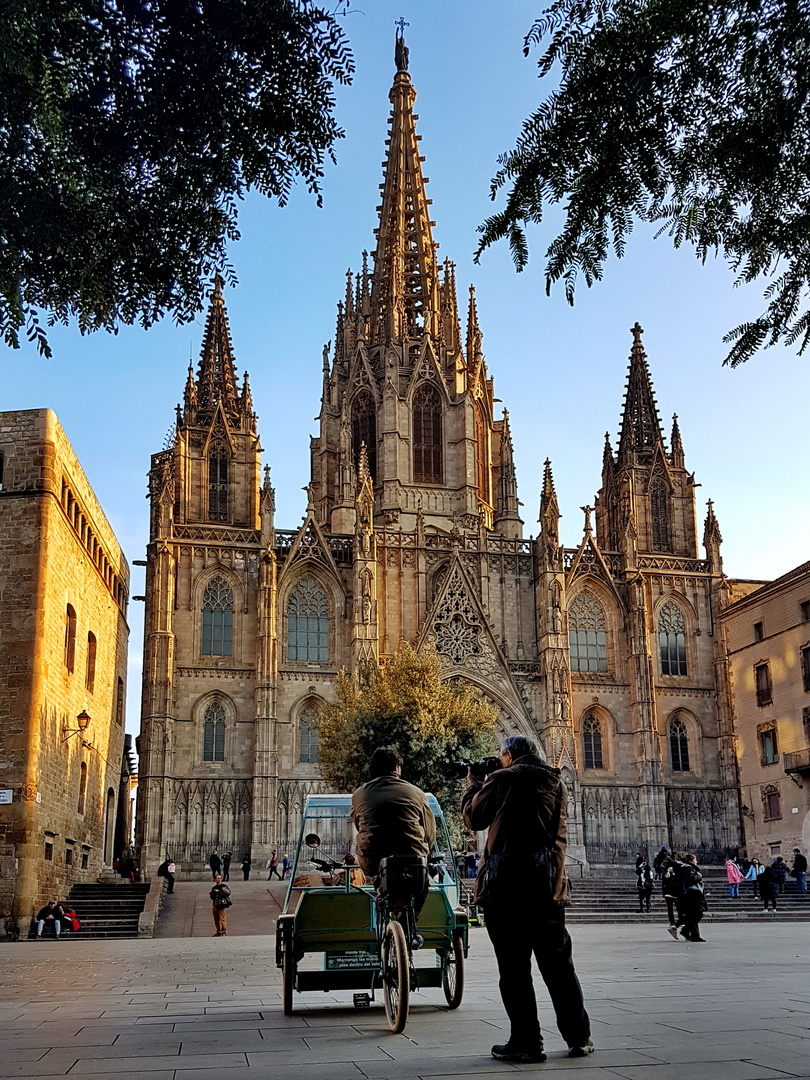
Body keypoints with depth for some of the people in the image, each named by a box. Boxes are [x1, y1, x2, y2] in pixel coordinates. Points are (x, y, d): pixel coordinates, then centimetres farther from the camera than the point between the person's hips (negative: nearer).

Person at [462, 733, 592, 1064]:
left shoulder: (502, 780, -4)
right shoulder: (556, 784, 13)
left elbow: (474, 819, 4)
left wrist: (472, 785, 21)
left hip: (507, 885, -5)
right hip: (549, 887, 5)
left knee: (514, 966, 0)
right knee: (558, 963, 11)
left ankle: (526, 1042, 0)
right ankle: (578, 1038, 14)